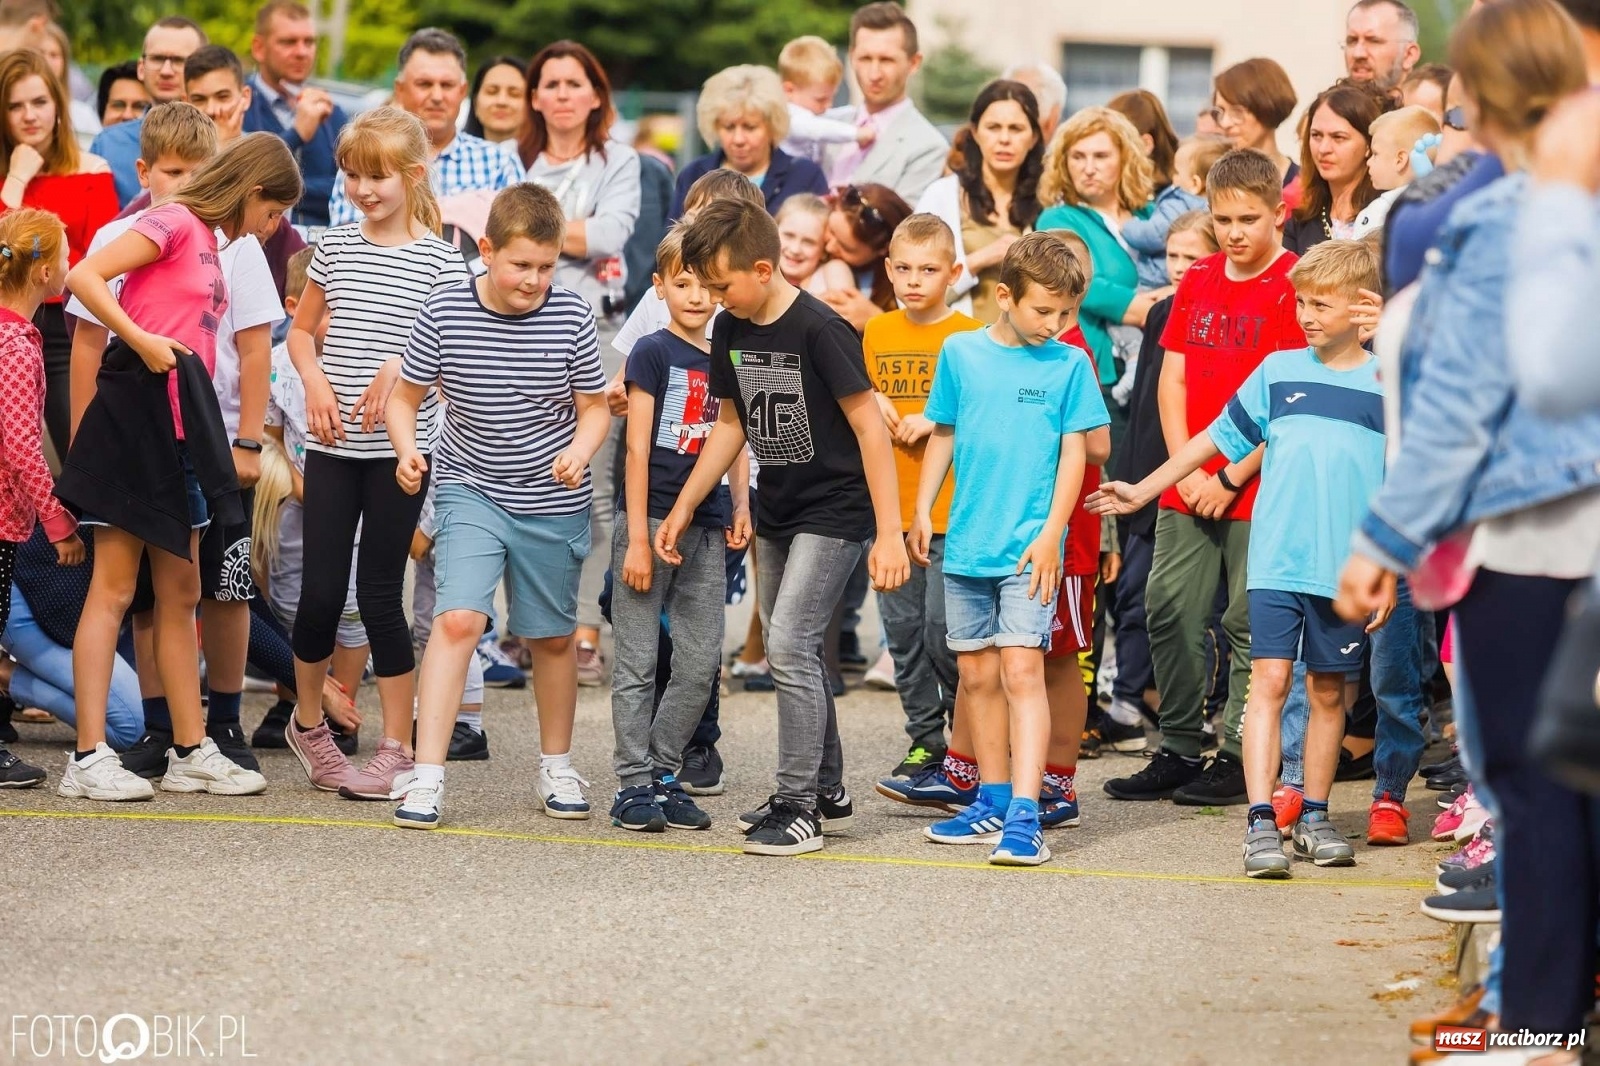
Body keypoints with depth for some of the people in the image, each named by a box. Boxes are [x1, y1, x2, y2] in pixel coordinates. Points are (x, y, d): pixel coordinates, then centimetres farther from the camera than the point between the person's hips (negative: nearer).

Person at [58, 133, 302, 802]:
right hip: (138, 412, -9)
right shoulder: (175, 222, -8)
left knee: (180, 596, 13)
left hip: (180, 423, 9)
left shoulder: (208, 241, 18)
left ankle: (191, 753, 19)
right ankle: (89, 760, -6)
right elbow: (83, 277, -19)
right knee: (114, 590, -7)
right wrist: (140, 340, -25)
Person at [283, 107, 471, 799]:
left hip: (398, 449, -3)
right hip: (332, 445, 3)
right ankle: (308, 723, 22)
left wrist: (402, 368, -18)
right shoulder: (335, 248, 7)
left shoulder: (441, 260, -2)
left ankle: (397, 749, 8)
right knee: (321, 591, 0)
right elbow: (301, 331, 16)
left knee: (381, 594, -1)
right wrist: (315, 381, -3)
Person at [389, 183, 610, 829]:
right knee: (458, 619, -18)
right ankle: (426, 776, -18)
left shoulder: (571, 316, -11)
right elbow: (406, 397, -2)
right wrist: (408, 450, -21)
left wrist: (579, 451, -21)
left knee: (553, 637, 13)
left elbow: (594, 407, 0)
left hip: (553, 502, 1)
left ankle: (556, 767, 33)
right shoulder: (445, 310, -12)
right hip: (472, 488, -1)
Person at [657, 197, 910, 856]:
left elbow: (869, 426, -18)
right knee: (790, 653, 13)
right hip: (777, 515, 8)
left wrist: (888, 532, -19)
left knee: (789, 647, -15)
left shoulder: (818, 329, -20)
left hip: (835, 512, -8)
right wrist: (684, 507, 14)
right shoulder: (729, 332, 2)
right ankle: (828, 794, 26)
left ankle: (798, 807, -9)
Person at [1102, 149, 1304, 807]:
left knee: (1249, 624, 0)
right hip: (1188, 486, 6)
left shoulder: (1294, 287, -7)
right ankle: (1179, 750, 14)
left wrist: (1233, 476, -11)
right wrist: (1187, 468, -2)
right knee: (1169, 611, 5)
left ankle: (1239, 758, 7)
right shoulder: (1197, 283, 12)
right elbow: (1172, 381, 11)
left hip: (1259, 487, -6)